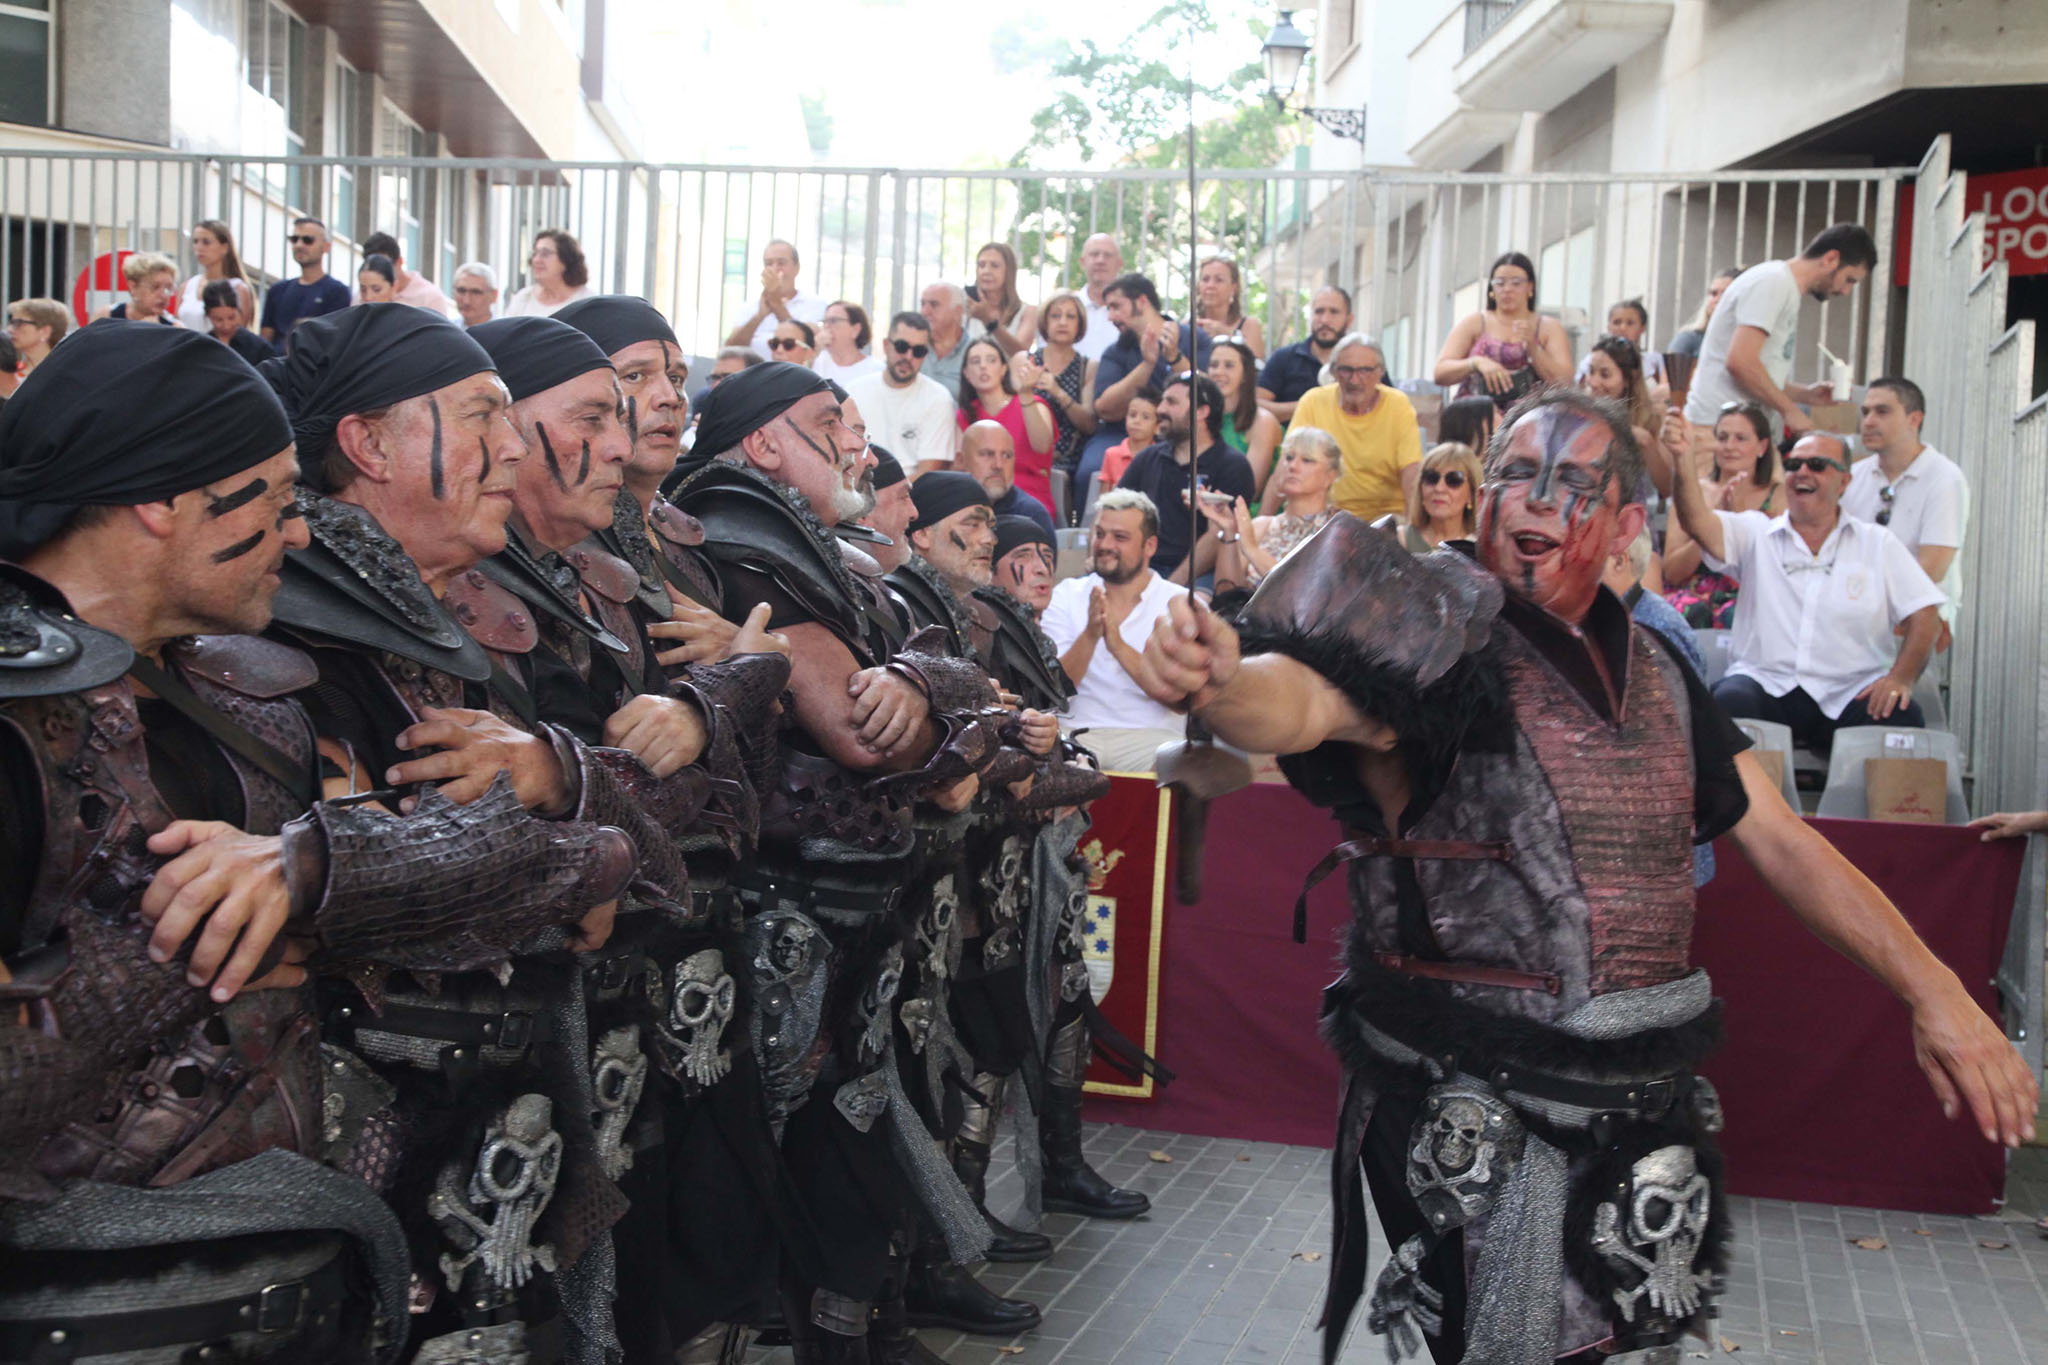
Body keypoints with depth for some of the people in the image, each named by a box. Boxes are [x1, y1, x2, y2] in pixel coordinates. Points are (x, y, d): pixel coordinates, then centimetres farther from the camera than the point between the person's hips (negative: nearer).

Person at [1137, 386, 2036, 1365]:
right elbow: (1305, 698, -31)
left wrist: (1933, 990, 3)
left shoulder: (1656, 676, 8)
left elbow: (1780, 841, 10)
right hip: (1478, 1122, -6)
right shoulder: (1436, 634, -11)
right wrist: (1222, 683, -54)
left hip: (1646, 1110, 7)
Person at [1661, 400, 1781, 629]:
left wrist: (1741, 513, -12)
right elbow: (1672, 573, 0)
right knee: (1692, 611, -34)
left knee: (1735, 615, -36)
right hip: (1691, 593, 1)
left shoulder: (1778, 495, 5)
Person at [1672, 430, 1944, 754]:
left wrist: (1901, 678, -9)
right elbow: (1696, 521, -4)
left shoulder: (1878, 544, 14)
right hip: (1765, 685, 0)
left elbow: (1925, 615, 7)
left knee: (1901, 716, -30)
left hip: (1847, 695, 0)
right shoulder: (1755, 533, 14)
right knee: (1729, 701, -33)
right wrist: (1685, 458, -21)